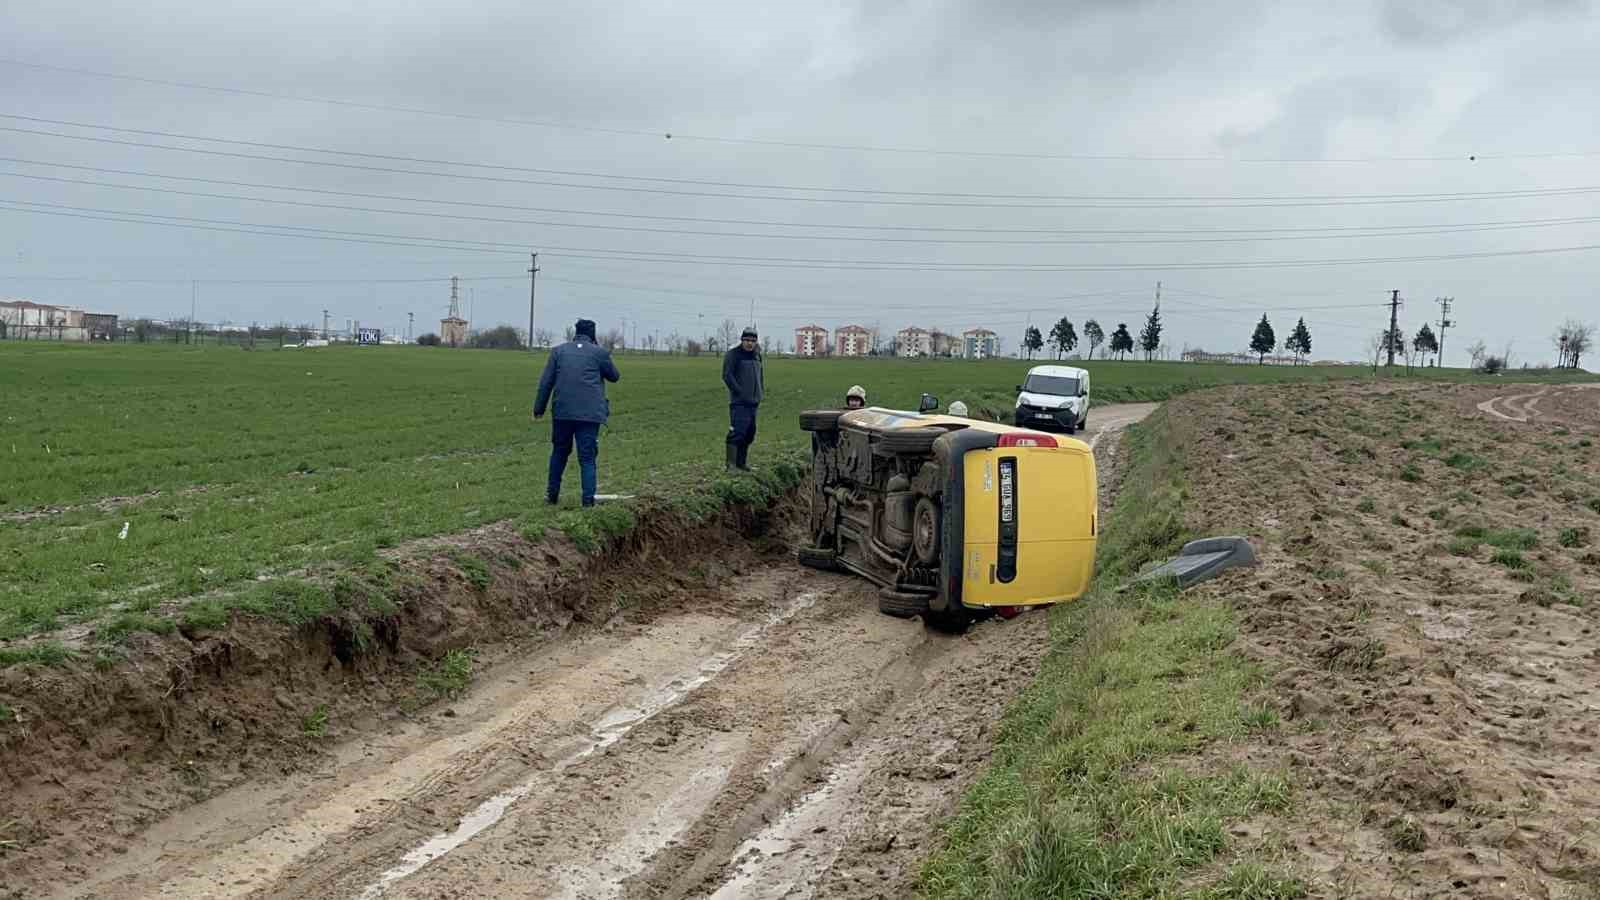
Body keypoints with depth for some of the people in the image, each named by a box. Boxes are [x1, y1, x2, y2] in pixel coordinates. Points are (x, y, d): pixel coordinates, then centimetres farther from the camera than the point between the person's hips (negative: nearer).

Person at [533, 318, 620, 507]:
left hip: (563, 412, 2)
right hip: (590, 413, -2)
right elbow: (615, 376, 14)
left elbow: (545, 382, 7)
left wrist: (539, 409, 12)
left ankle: (552, 494, 25)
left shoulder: (558, 351, 8)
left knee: (560, 451, 19)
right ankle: (588, 500, -4)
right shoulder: (599, 353, 1)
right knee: (587, 458, 1)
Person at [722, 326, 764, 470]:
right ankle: (731, 463, -12)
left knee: (749, 434, 10)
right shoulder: (732, 355, -6)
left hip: (753, 402, 7)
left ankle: (742, 462, 18)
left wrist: (759, 396, 16)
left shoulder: (757, 355, 16)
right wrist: (739, 392, -17)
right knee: (737, 431, -14)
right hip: (739, 402, -7)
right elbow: (727, 376, -13)